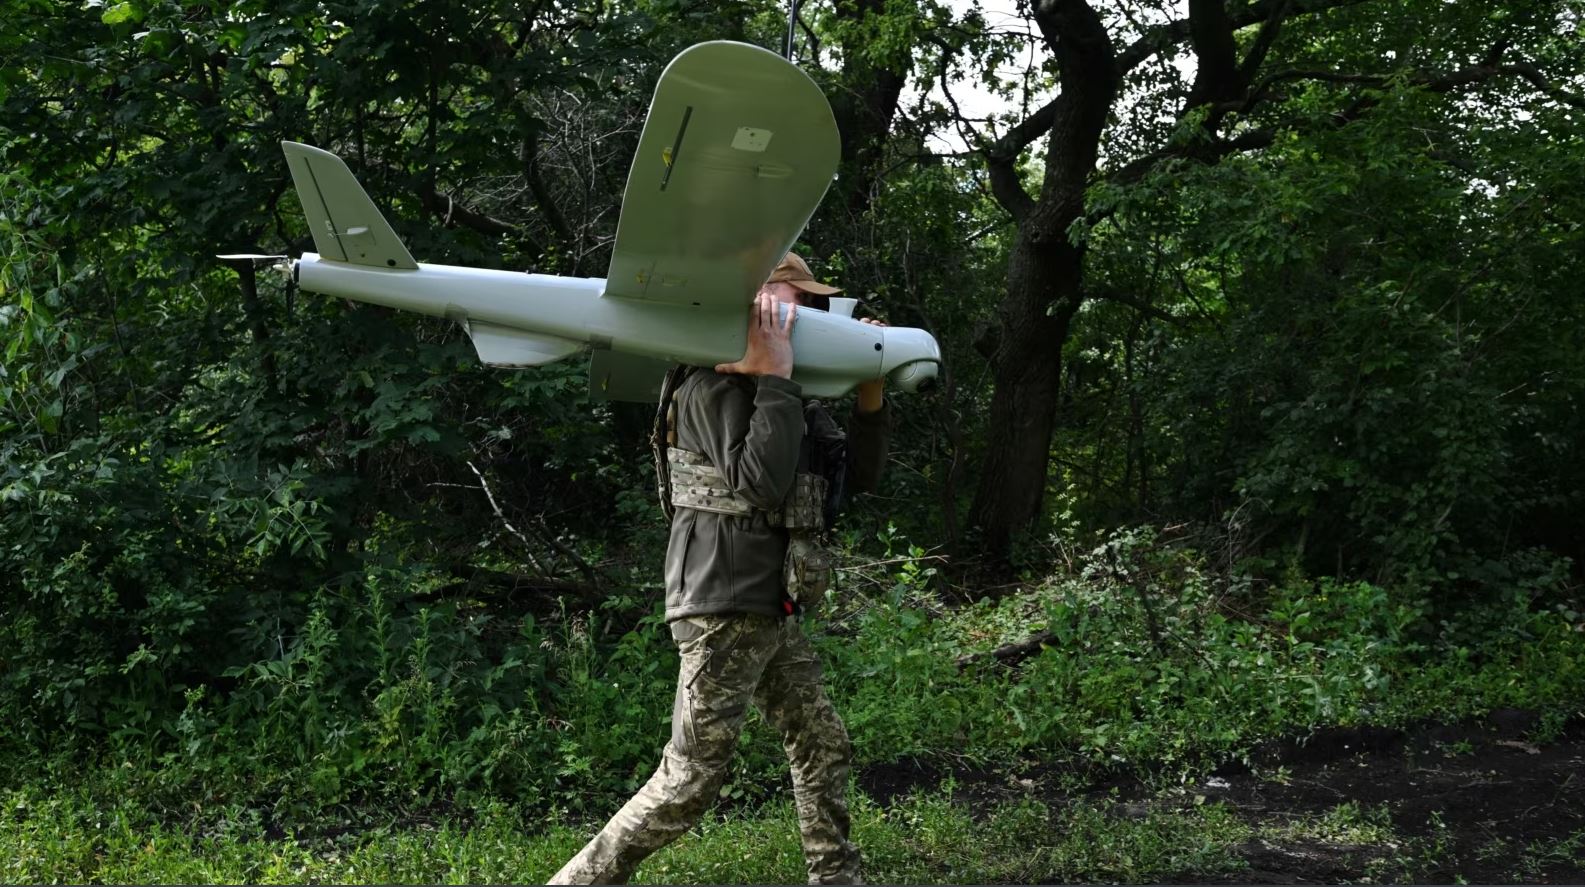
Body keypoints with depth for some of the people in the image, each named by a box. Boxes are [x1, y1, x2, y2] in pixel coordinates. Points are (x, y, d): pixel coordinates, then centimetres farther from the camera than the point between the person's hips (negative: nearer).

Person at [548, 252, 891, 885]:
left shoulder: (798, 401, 15)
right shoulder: (714, 389, -12)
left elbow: (858, 476, 13)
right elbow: (759, 482, -25)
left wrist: (870, 393, 0)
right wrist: (776, 375, -23)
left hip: (775, 613, 9)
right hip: (722, 612, -9)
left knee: (823, 750, 14)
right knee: (690, 777, -8)